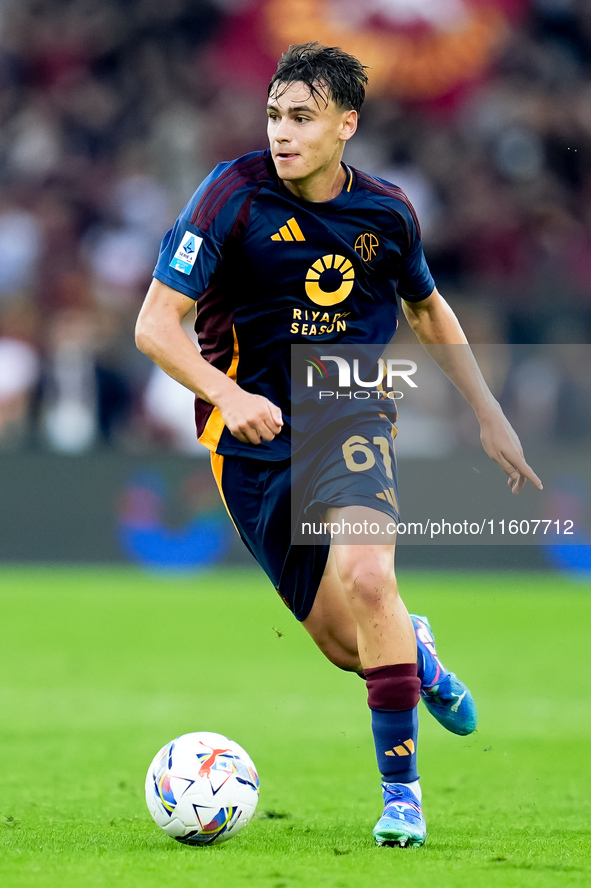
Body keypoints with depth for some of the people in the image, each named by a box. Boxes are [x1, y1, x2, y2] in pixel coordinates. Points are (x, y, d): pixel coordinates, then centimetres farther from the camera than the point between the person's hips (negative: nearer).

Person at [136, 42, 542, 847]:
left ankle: (401, 789, -14)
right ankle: (415, 653, 39)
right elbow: (155, 323, -14)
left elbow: (427, 307, 20)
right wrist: (228, 395, -30)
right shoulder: (235, 194, -12)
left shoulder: (387, 212, -1)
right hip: (254, 433, -1)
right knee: (345, 644, -1)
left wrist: (489, 413, 17)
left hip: (350, 416, 1)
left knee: (365, 578, -27)